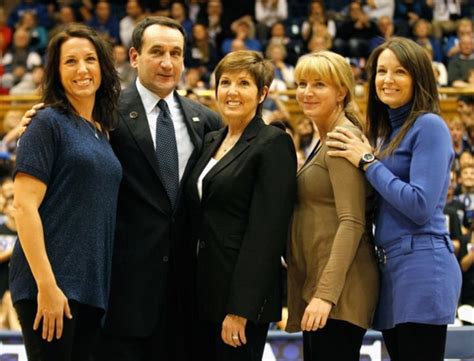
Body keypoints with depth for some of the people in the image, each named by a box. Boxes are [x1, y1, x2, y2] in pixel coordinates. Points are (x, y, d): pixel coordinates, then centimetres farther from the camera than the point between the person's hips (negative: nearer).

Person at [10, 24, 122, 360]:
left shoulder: (101, 133, 16)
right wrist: (46, 284, -20)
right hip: (52, 282, -7)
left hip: (93, 284, 7)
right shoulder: (49, 123, -5)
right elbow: (24, 206, -13)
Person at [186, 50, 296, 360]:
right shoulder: (212, 141, 15)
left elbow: (266, 232, -15)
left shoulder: (274, 143, -9)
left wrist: (240, 309, -19)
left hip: (243, 291, -7)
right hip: (205, 288, 7)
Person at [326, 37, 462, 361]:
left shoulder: (429, 126, -9)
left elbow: (420, 206, -18)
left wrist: (368, 162, -11)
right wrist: (369, 159, 7)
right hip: (390, 267, 9)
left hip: (421, 268, -9)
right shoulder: (387, 131, 17)